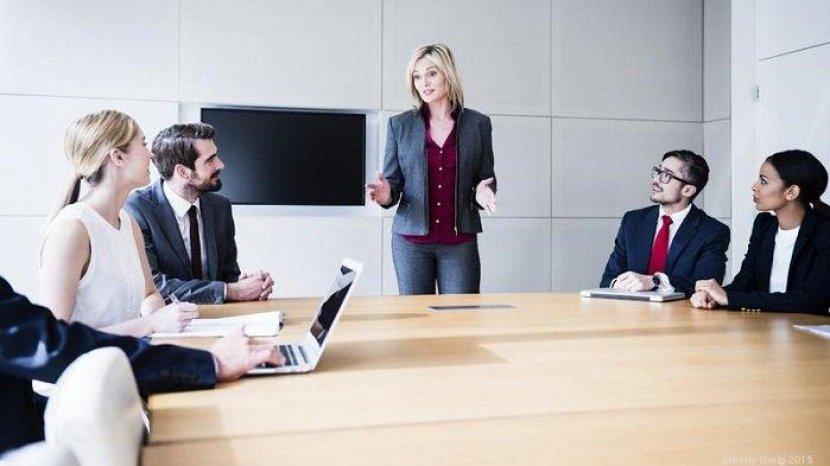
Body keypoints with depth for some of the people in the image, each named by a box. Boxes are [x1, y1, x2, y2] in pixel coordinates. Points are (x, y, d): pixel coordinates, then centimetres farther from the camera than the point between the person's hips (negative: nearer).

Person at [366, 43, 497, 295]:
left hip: (460, 242, 0)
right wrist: (385, 194, -16)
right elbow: (393, 180, 6)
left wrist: (482, 193, -12)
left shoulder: (478, 124, 5)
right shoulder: (399, 125, 5)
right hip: (411, 239, 0)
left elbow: (487, 178, 10)